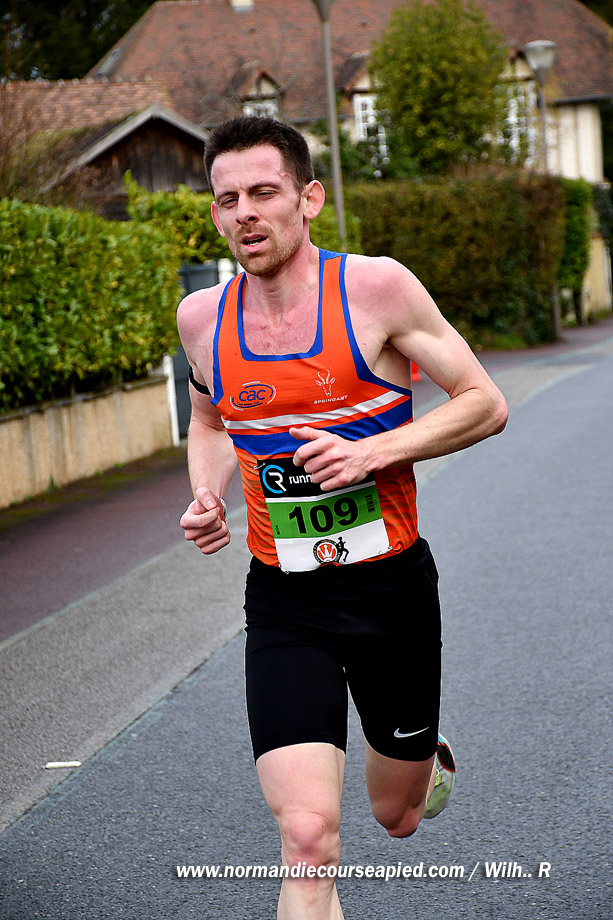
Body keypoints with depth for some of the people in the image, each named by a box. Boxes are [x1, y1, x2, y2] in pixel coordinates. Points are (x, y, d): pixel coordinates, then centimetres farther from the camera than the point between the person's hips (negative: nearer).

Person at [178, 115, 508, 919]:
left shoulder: (377, 288, -11)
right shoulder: (202, 317, 0)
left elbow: (487, 405, -6)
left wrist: (371, 451, -20)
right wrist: (205, 496, -1)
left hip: (392, 588, -1)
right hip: (283, 602, 1)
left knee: (399, 816, 19)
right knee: (307, 839, -16)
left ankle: (429, 759, 55)